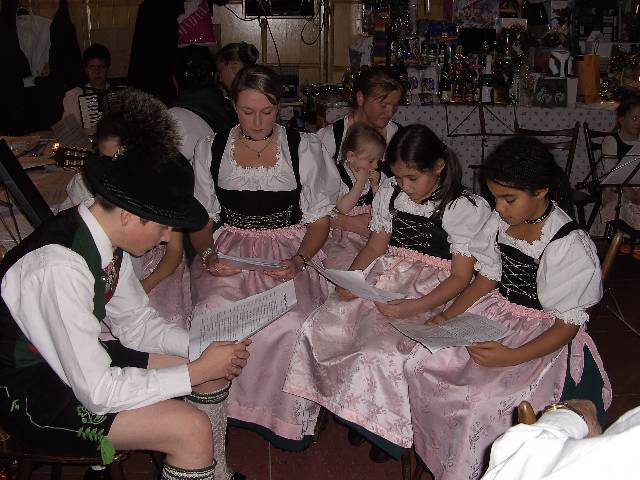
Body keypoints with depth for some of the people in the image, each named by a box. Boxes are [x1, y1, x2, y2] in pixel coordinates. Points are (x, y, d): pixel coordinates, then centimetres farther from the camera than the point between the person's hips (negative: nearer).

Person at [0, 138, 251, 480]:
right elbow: (97, 391, -29)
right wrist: (196, 371, -22)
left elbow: (136, 323, 7)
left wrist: (203, 345, -7)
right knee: (192, 429, -21)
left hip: (81, 355, 8)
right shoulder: (60, 267, -32)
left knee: (215, 370, 6)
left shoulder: (107, 238, -7)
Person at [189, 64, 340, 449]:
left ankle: (286, 416, -6)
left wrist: (299, 261, -15)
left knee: (290, 323, -31)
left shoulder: (304, 148, 2)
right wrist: (208, 253, -11)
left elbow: (320, 218, 3)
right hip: (230, 251, 2)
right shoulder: (210, 150, 7)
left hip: (290, 250, -1)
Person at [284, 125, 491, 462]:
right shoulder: (390, 194, 8)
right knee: (321, 328, -17)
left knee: (380, 349, -31)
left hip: (432, 295, -6)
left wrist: (414, 307, -24)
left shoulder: (466, 208, -8)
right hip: (383, 279, 6)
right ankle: (355, 412, 6)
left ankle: (385, 429, 1)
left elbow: (460, 277, -10)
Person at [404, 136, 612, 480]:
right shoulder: (500, 221, -2)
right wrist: (447, 317, -5)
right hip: (495, 316, 6)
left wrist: (512, 357, -28)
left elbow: (569, 324, -15)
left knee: (481, 402, -27)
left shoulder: (572, 246, -19)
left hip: (542, 339, -6)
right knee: (419, 366, -12)